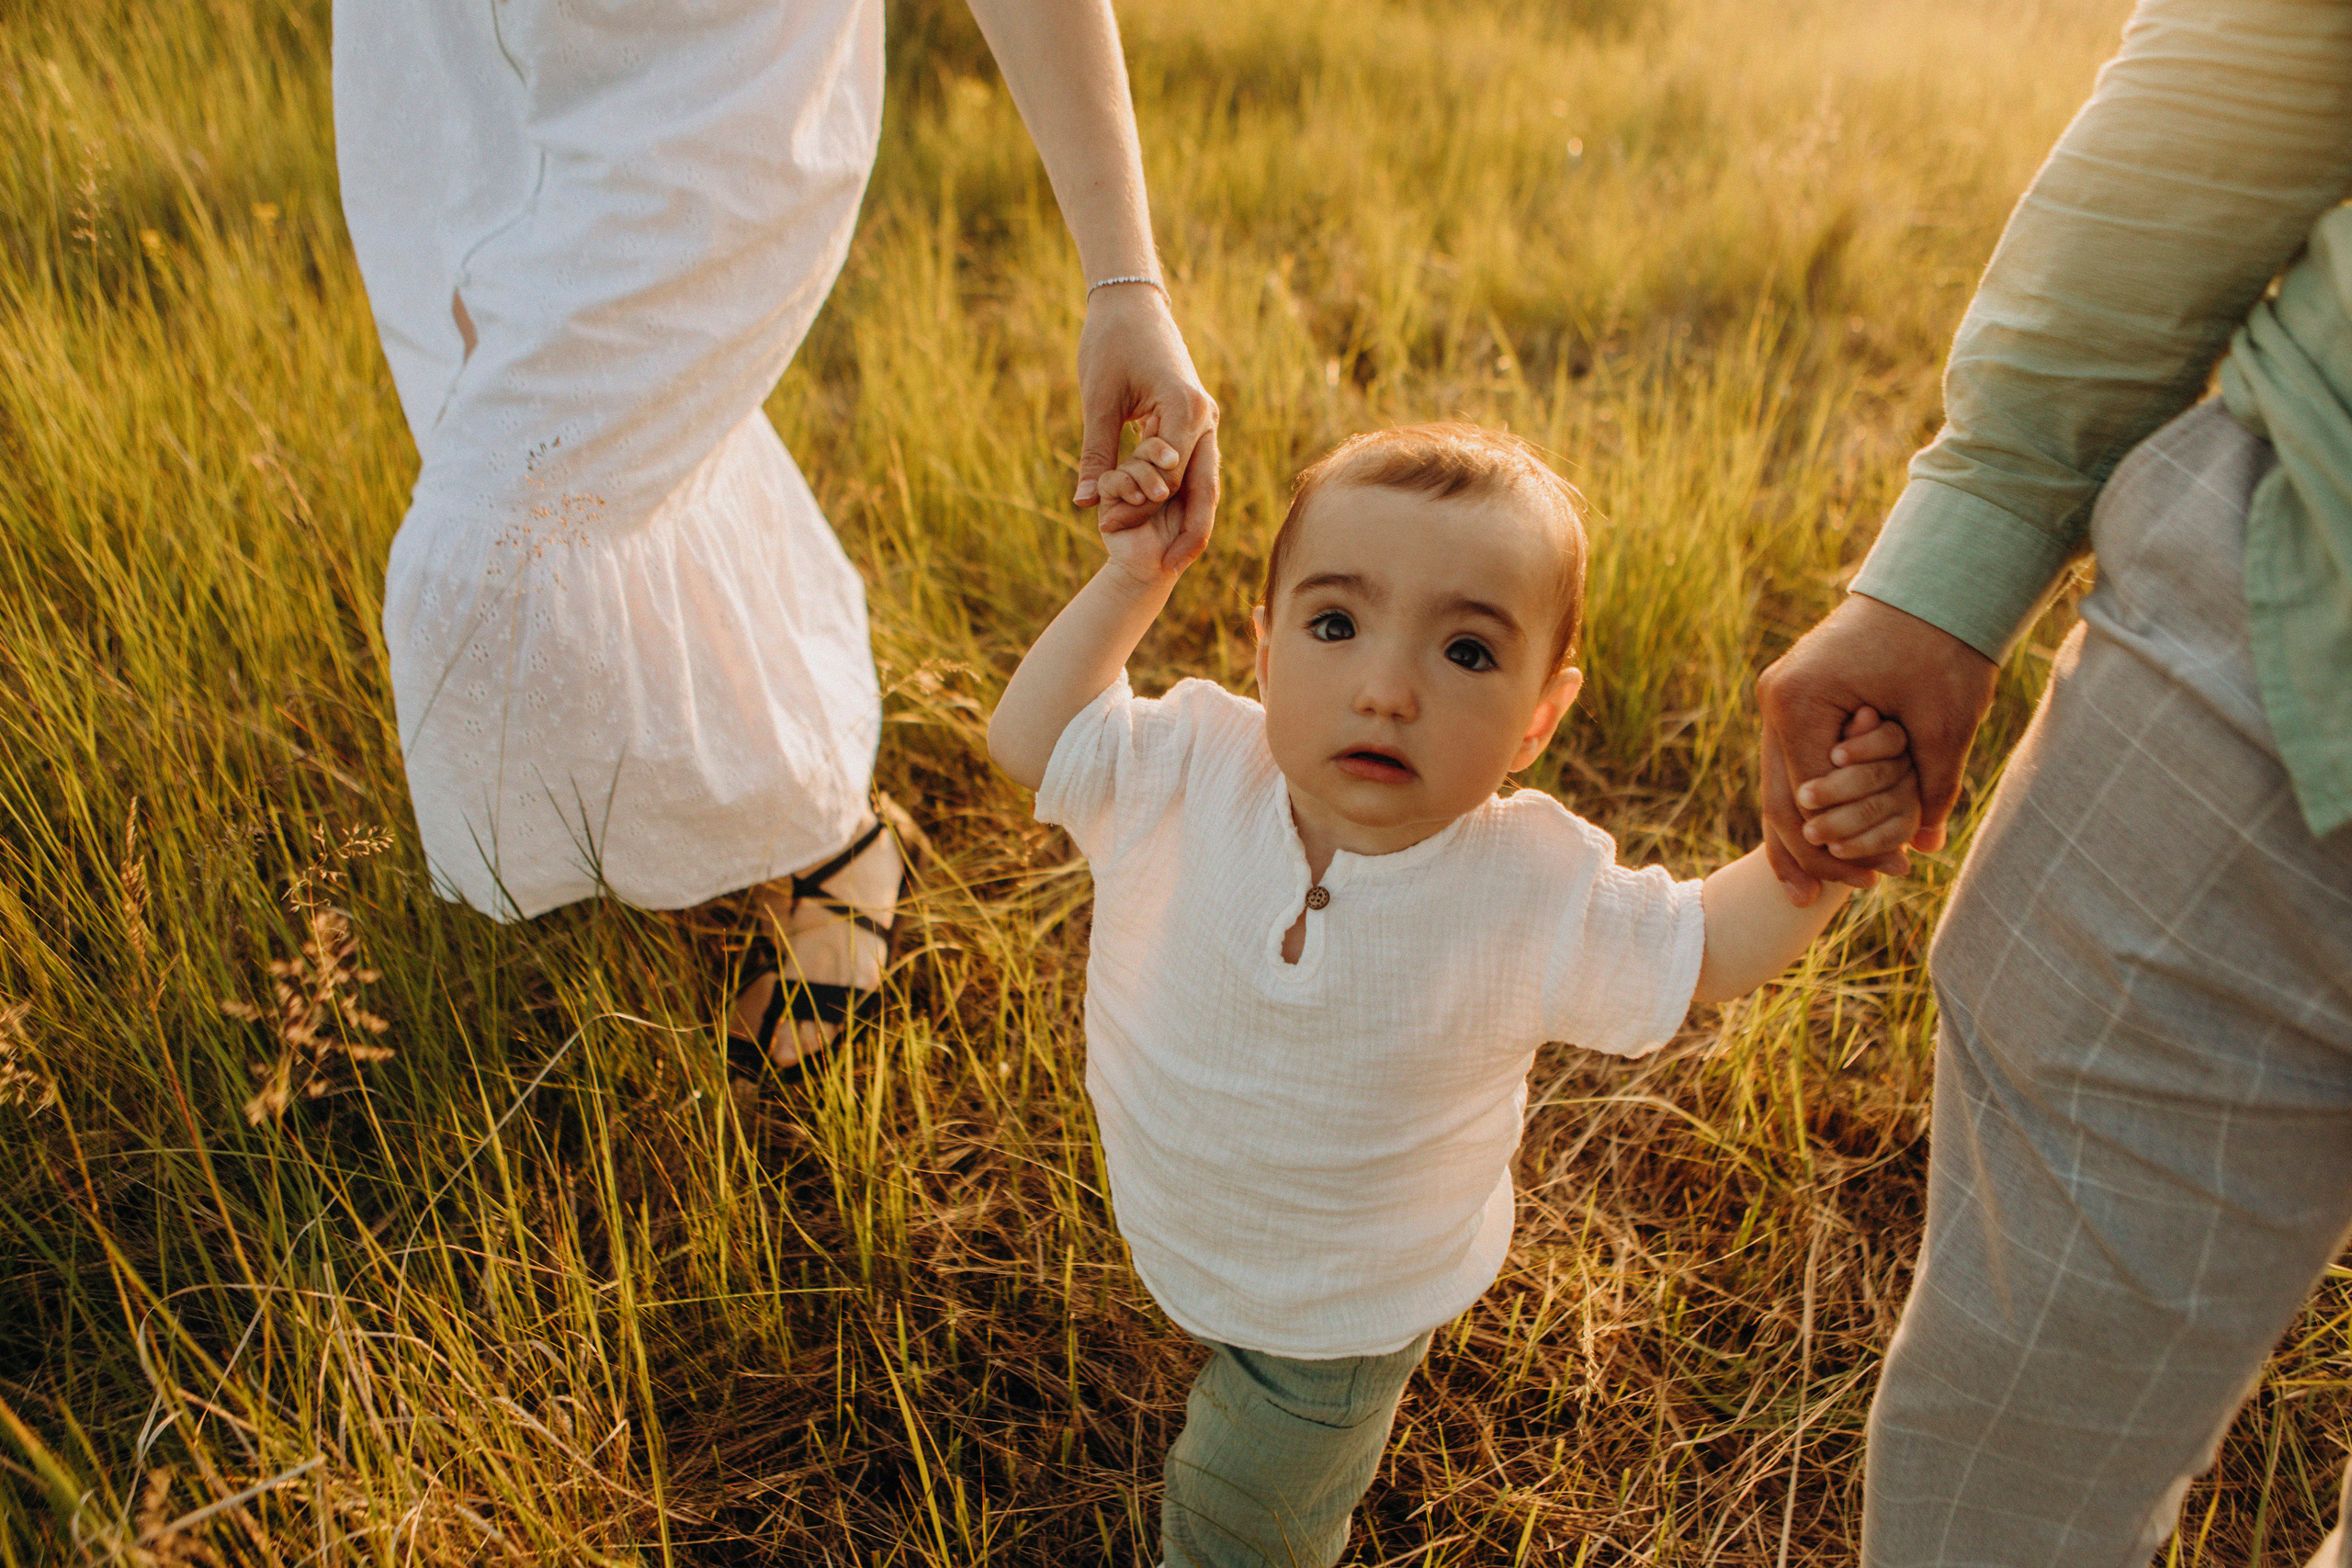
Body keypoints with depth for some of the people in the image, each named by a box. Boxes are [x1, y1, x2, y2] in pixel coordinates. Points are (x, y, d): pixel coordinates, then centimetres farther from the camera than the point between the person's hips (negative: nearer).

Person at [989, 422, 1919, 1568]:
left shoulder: (1535, 894, -31)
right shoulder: (1188, 772, -27)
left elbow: (1705, 948, -15)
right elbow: (1027, 739, -12)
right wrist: (1130, 583, -21)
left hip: (1348, 1310, -1)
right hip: (1172, 1229, 2)